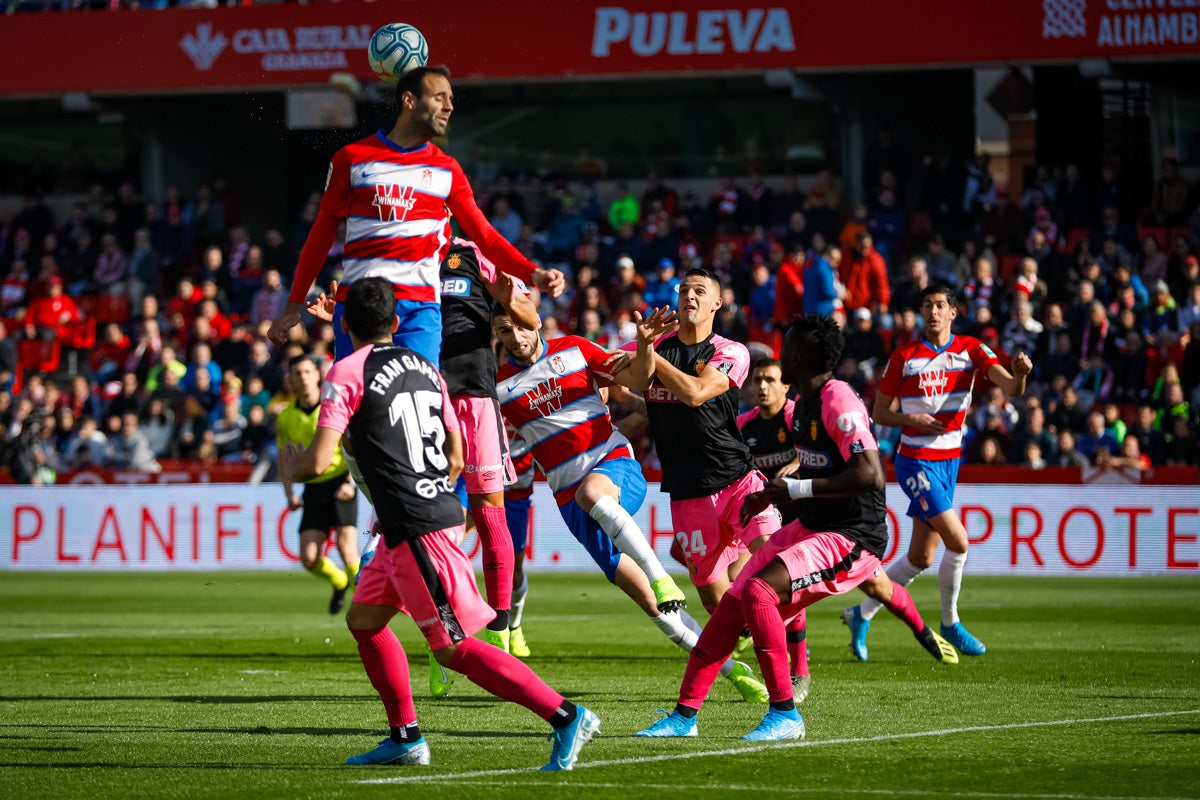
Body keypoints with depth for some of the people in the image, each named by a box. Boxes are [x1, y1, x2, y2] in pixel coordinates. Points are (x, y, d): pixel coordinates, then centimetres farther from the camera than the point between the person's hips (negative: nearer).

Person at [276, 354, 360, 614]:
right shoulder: (285, 418, 5)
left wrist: (351, 483, -15)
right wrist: (290, 494, 4)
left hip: (341, 483, -4)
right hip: (313, 487, 4)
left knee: (346, 547, -19)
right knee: (309, 558, -5)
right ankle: (340, 582, 26)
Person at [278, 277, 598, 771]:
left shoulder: (347, 373, -7)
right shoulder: (425, 368, 15)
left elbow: (318, 463, -12)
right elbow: (455, 458, 19)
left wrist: (289, 470, 10)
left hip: (416, 530, -9)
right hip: (442, 508, 9)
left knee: (455, 649, -8)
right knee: (363, 621, 20)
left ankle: (566, 717, -14)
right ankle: (405, 737, 20)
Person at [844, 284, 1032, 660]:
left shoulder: (971, 350, 0)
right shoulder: (904, 357, -5)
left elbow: (1011, 388, -12)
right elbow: (880, 412, 1)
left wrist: (1020, 373, -34)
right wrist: (912, 420, -17)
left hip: (949, 460, 5)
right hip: (916, 460, -5)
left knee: (921, 558, 7)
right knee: (958, 541, -16)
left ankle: (861, 614, 22)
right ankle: (950, 624, 3)